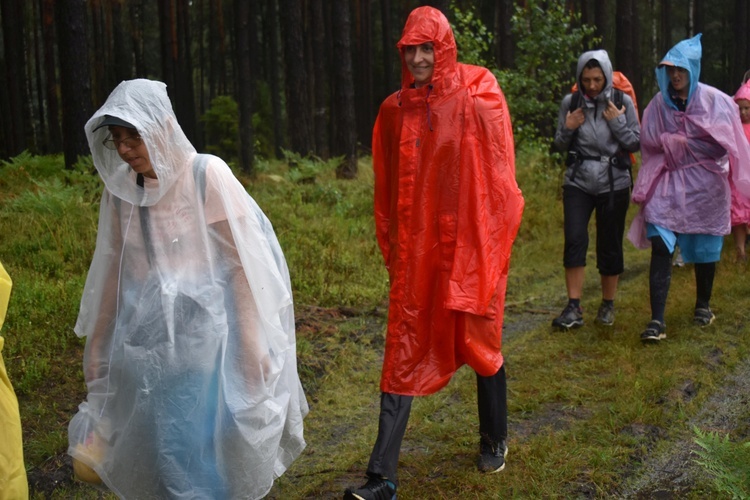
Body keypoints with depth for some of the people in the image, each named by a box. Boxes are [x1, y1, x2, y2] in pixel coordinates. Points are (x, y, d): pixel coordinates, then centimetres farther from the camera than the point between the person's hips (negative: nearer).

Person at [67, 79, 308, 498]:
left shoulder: (206, 175, -9)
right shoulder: (121, 191, 5)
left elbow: (241, 264, -10)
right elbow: (112, 272, 11)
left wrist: (250, 345, -12)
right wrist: (97, 344, 15)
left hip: (206, 333, -4)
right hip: (147, 338, 4)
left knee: (209, 453, -1)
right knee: (157, 456, 10)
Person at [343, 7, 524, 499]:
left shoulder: (479, 100, -6)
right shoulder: (394, 110, 5)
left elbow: (499, 180, -4)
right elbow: (387, 188, 10)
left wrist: (492, 245, -6)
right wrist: (390, 246, 9)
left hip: (470, 246, -2)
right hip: (414, 250, 3)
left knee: (480, 342, 13)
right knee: (404, 353, 1)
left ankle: (495, 440, 37)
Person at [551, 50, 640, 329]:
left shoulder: (622, 102, -3)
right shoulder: (570, 102, 0)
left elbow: (636, 144, 0)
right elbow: (559, 146, 9)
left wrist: (617, 123, -14)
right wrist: (567, 129, -11)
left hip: (614, 184, 0)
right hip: (578, 182, 1)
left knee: (610, 246, 6)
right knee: (574, 241, -12)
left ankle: (608, 306, 22)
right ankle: (573, 308, -7)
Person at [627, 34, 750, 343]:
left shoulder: (714, 101, -6)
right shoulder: (659, 103, 1)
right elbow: (649, 140, 3)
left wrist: (678, 141, -9)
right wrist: (696, 142, -6)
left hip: (704, 186, 0)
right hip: (668, 185, 1)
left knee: (704, 248, 11)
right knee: (660, 248, -12)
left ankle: (703, 305, 35)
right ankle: (657, 320, -13)